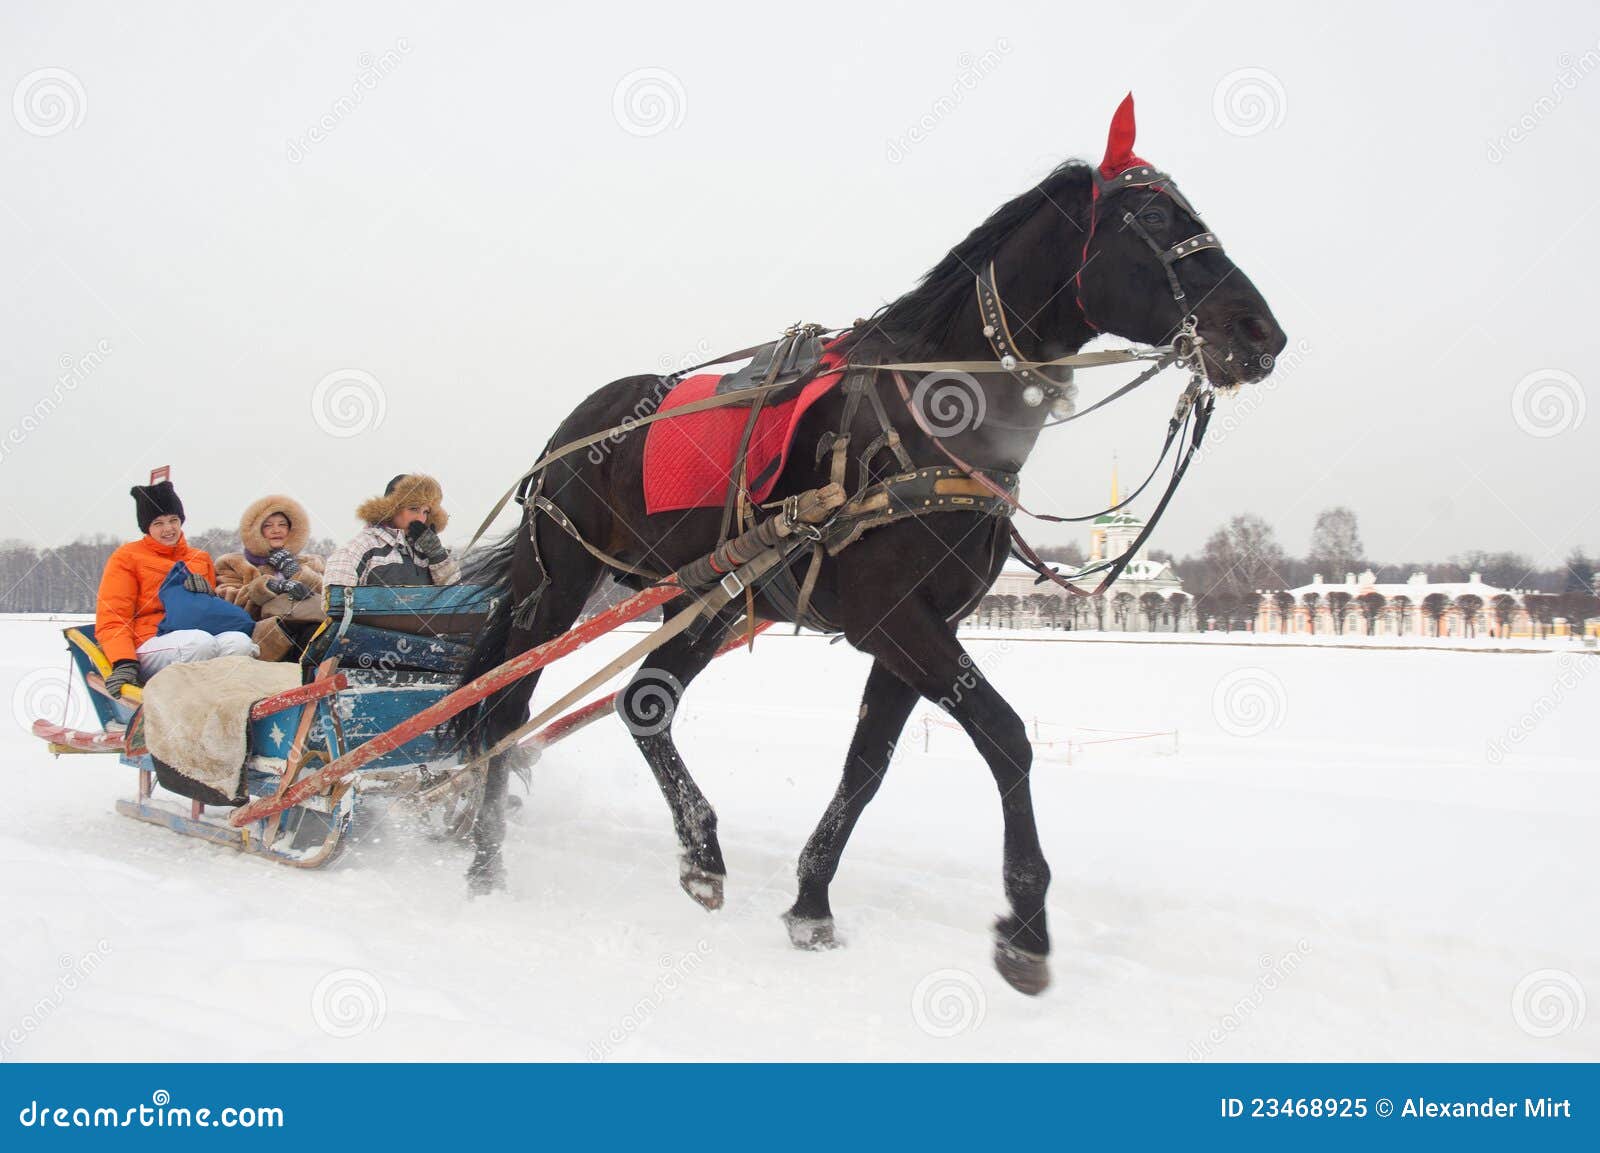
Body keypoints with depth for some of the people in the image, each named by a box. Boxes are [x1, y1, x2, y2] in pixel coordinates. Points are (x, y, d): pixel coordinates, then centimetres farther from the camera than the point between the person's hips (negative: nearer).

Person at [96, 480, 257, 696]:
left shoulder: (201, 558, 27)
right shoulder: (127, 557, 13)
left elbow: (218, 608, 29)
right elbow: (111, 620, 3)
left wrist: (208, 594, 3)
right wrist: (124, 664, -16)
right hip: (150, 644, -4)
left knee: (240, 641, -31)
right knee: (201, 642, -38)